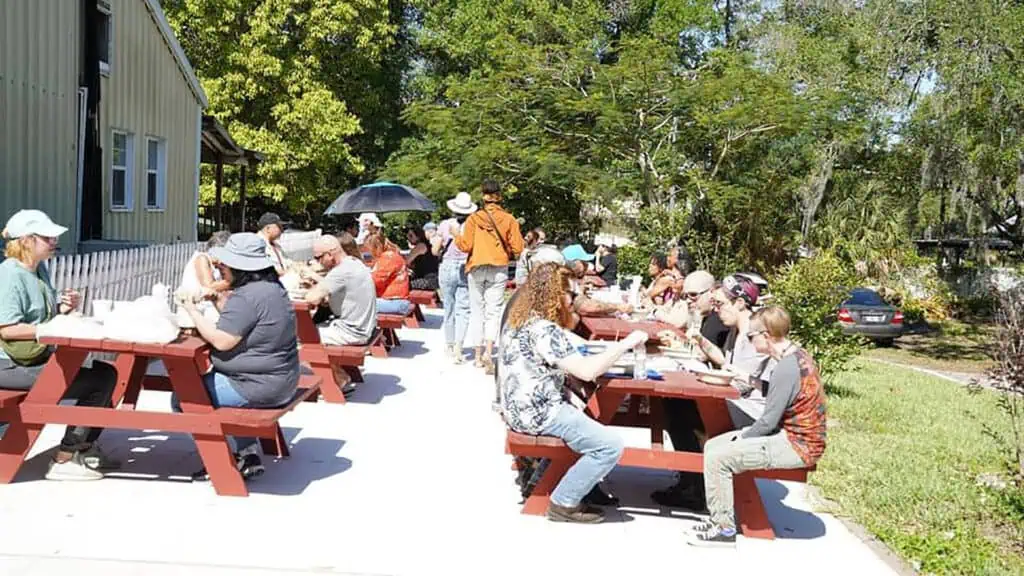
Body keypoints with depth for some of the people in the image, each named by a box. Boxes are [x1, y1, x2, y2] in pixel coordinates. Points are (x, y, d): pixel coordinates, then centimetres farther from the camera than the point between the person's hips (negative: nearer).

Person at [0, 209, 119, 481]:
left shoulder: (40, 269, 12)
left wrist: (62, 309, 3)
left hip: (37, 357, 10)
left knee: (106, 373, 10)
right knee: (98, 382, -18)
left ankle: (86, 448, 19)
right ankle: (63, 461, -11)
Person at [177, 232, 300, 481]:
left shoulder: (246, 296, -22)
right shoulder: (272, 287, 9)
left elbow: (222, 340, -23)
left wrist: (193, 311, -12)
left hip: (258, 387, -11)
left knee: (182, 399, -2)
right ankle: (249, 454, 24)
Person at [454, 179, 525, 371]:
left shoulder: (474, 218, -3)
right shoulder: (509, 219, -2)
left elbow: (465, 246, -7)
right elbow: (517, 248, -4)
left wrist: (456, 237, 13)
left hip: (476, 269, 1)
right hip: (499, 269, -1)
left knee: (477, 312, 10)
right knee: (493, 311, 1)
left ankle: (478, 356, 13)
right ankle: (488, 351, -18)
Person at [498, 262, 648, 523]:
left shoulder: (518, 321, 9)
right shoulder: (544, 330, -21)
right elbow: (587, 371, -27)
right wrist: (625, 344, -19)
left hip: (518, 410, 10)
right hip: (538, 415, -10)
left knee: (584, 420, 33)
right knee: (611, 446, -12)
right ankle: (564, 503, -2)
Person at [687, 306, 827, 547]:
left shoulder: (786, 369, -24)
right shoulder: (797, 354, 7)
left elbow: (768, 421, -21)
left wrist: (741, 438, -7)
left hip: (796, 446, -10)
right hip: (793, 435, 10)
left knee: (718, 457, -17)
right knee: (712, 445, 8)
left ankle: (724, 529, -5)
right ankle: (720, 517, 14)